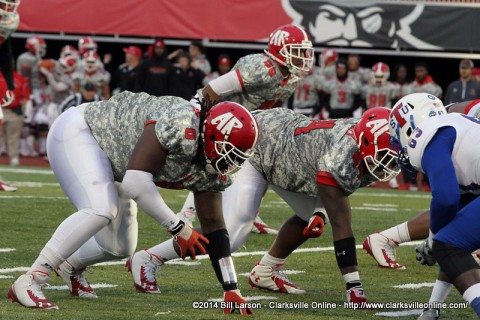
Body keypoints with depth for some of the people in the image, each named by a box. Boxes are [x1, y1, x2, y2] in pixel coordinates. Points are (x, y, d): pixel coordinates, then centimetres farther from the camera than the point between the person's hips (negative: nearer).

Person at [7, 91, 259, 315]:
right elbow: (136, 182, -37)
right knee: (101, 210, -32)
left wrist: (231, 289, -3)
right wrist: (179, 229, -28)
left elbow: (213, 229, 0)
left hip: (110, 163, 9)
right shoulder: (181, 127, -35)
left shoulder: (211, 171, -7)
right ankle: (28, 283, -27)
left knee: (120, 247, 7)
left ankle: (70, 265, 39)